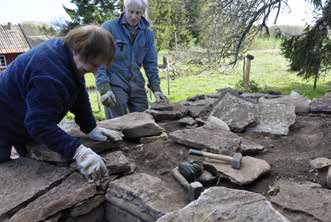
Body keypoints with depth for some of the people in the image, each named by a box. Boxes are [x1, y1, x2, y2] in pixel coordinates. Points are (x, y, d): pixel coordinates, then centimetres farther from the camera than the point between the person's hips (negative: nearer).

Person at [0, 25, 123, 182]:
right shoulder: (52, 75, -41)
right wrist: (78, 151, -51)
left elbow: (79, 95, -5)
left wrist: (91, 128, -11)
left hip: (27, 122, 9)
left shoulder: (67, 49, -11)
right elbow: (40, 123, -43)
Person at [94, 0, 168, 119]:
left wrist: (156, 88, -1)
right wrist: (104, 89, -19)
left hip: (137, 85, 4)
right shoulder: (109, 27, -6)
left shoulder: (148, 33, 7)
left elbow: (151, 64, 10)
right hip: (114, 84, -4)